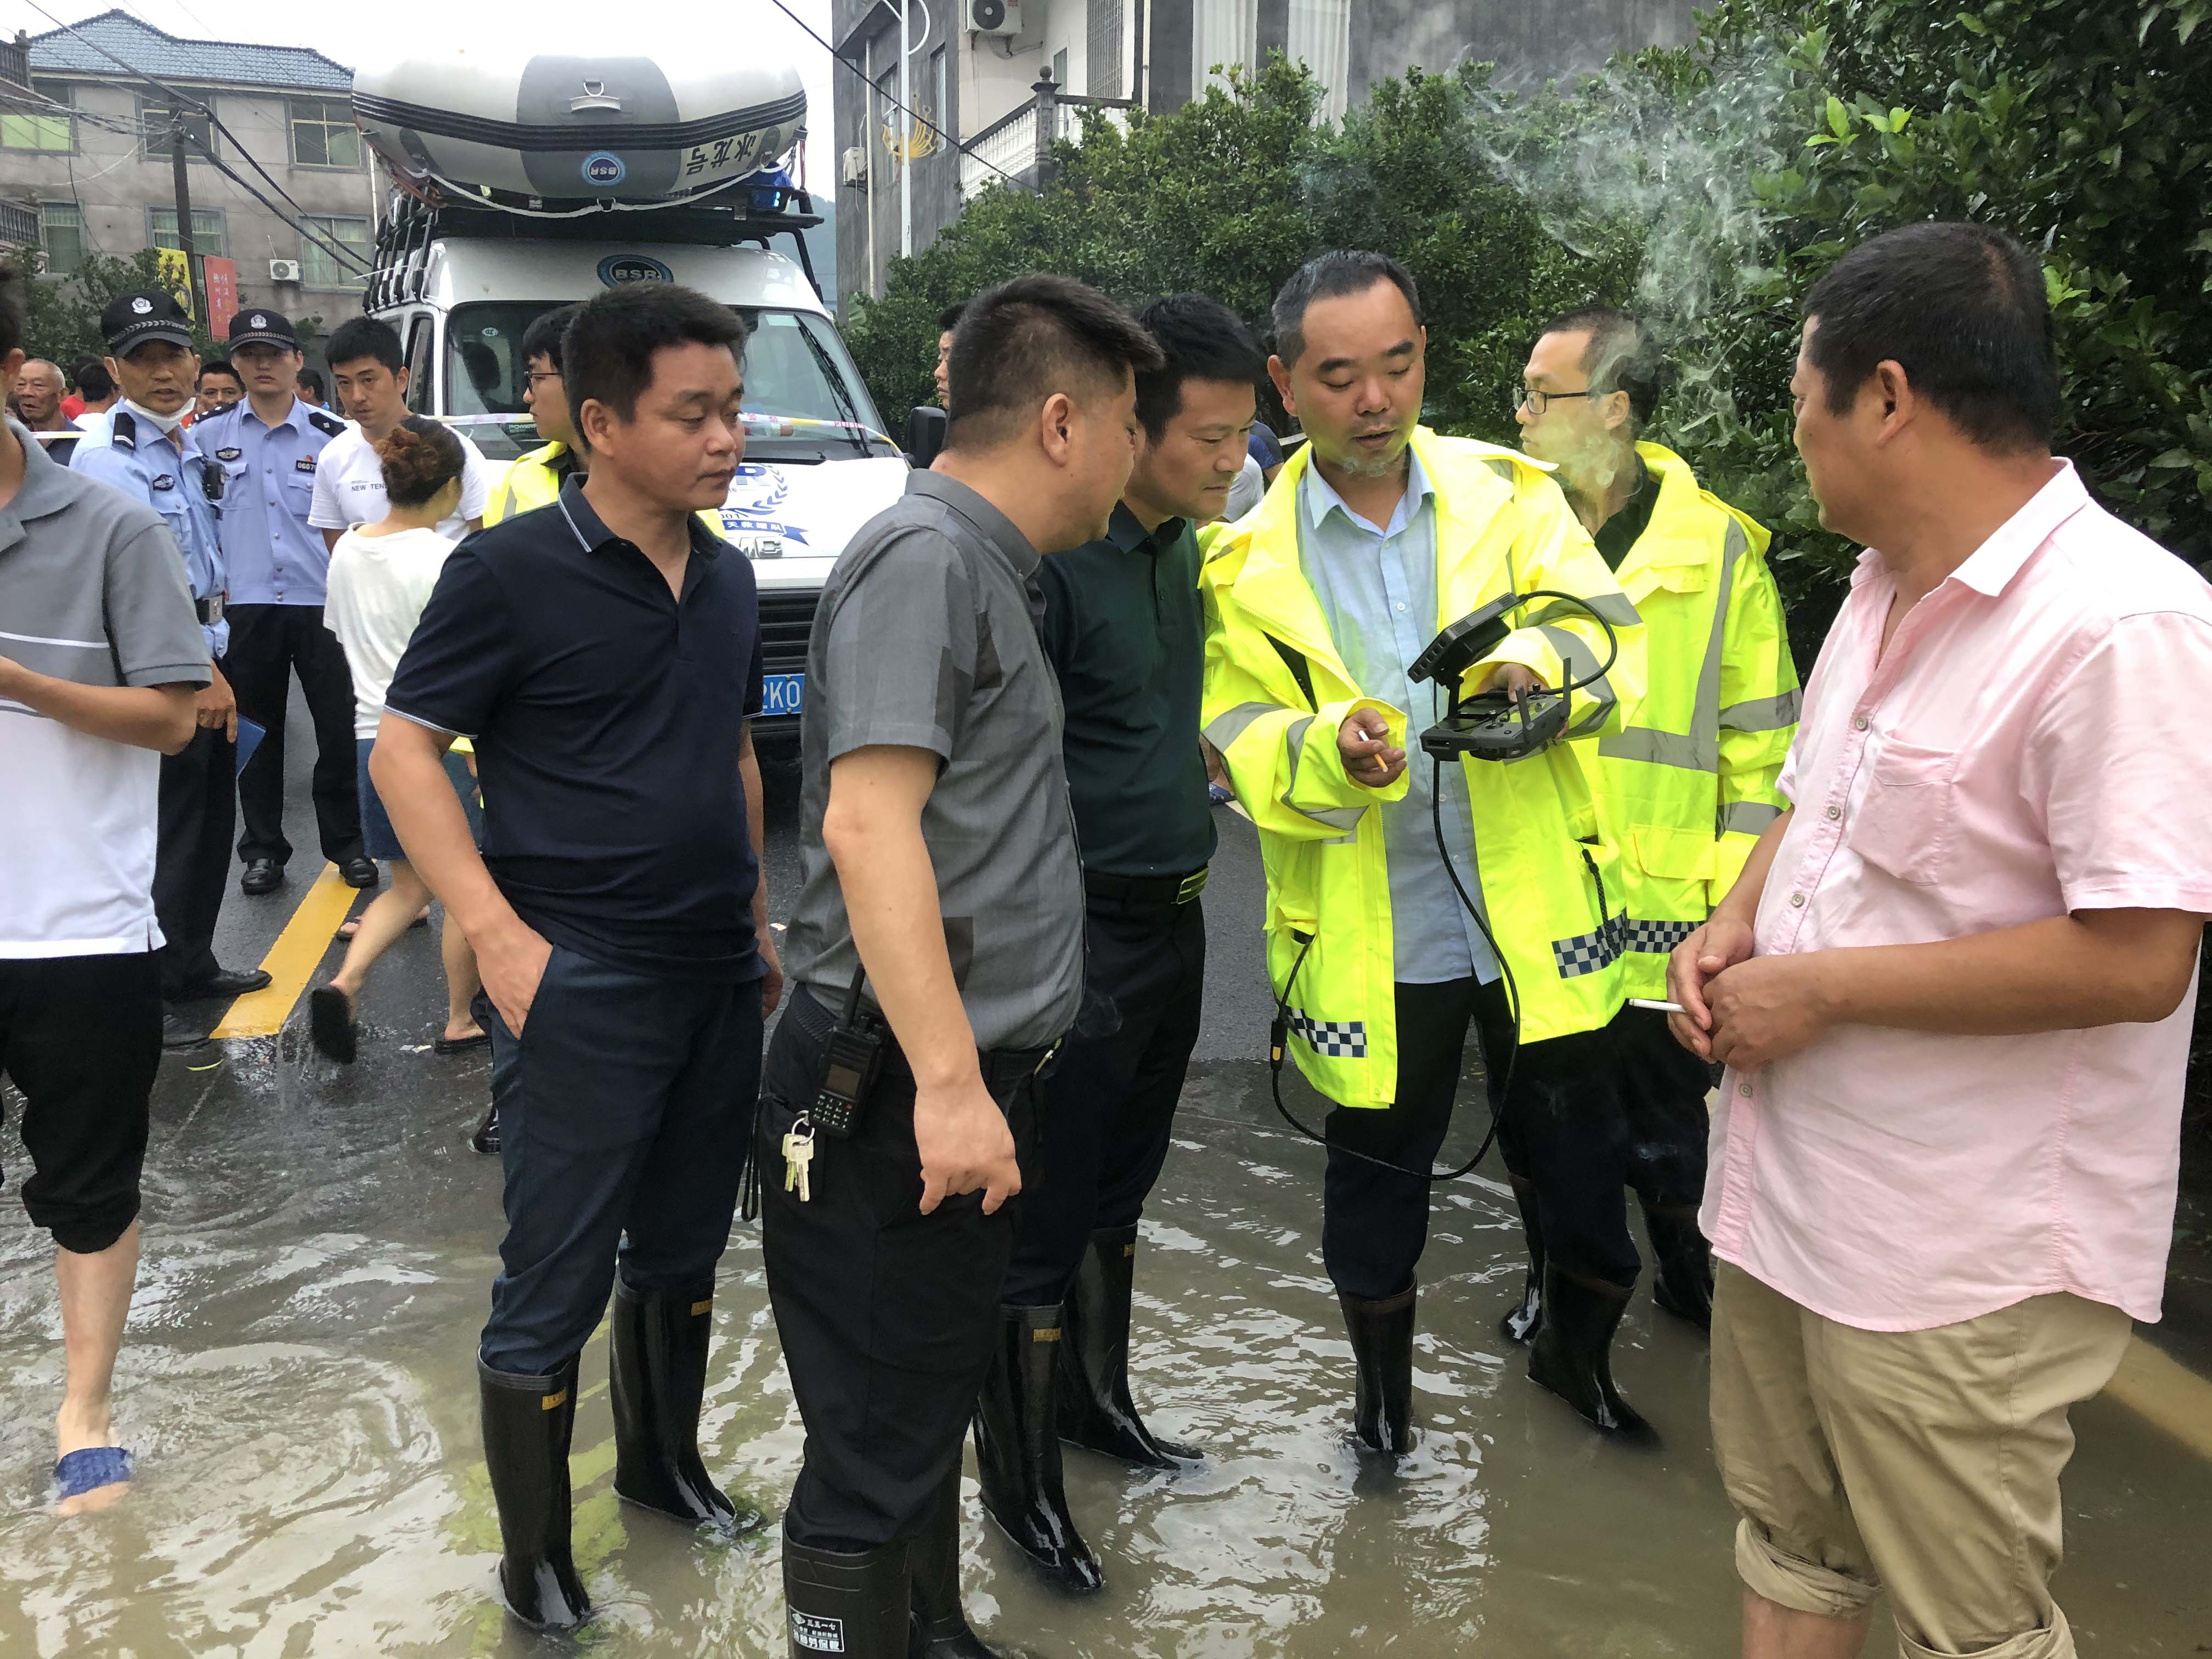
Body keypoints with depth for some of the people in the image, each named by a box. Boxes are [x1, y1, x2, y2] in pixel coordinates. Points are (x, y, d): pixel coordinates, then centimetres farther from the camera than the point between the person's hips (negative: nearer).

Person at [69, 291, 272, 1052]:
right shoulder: (107, 457, -15)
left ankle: (193, 966, 32)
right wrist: (199, 673, -22)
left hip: (207, 657, 9)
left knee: (212, 822, 17)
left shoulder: (190, 447, 13)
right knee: (164, 836, -4)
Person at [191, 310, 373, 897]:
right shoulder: (208, 436, 5)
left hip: (322, 603, -1)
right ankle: (263, 847, 21)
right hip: (247, 606, 2)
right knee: (257, 728, 10)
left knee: (340, 727, 1)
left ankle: (346, 843, 16)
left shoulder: (330, 436, 1)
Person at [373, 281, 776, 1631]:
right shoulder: (514, 570, -12)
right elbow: (405, 746, -10)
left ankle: (666, 1463, 41)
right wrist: (498, 934, -17)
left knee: (684, 1251, 20)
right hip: (580, 983, -6)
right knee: (557, 1288, 4)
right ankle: (536, 1568, 20)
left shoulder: (728, 579, 8)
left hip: (720, 975, 6)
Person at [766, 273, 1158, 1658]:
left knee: (938, 1401, 24)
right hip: (907, 1094, -10)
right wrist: (947, 1081, -29)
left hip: (970, 1081, 10)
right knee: (878, 1453, 3)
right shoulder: (926, 556, -16)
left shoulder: (990, 567, 16)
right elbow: (868, 822, -26)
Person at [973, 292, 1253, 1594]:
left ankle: (1097, 1400, 41)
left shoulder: (1184, 547, 9)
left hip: (1173, 915, 8)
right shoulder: (1048, 557, -19)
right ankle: (1021, 1484, 21)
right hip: (1082, 934, -8)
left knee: (1119, 1193, 22)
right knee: (1045, 1223, 5)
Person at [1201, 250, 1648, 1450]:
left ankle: (1577, 1351, 42)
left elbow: (1607, 638, -4)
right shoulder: (1249, 560, 0)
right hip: (1369, 934, 0)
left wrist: (1540, 657, -27)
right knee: (1376, 1169, 16)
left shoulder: (1509, 494, 3)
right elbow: (1239, 736, -3)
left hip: (1534, 910, 1)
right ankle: (1383, 1384, 42)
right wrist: (1331, 753, -24)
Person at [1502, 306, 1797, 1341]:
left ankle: (1692, 1277, 38)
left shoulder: (1717, 547, -4)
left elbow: (1760, 740, -3)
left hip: (1659, 904, -2)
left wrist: (1735, 903, -7)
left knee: (1669, 1119, 13)